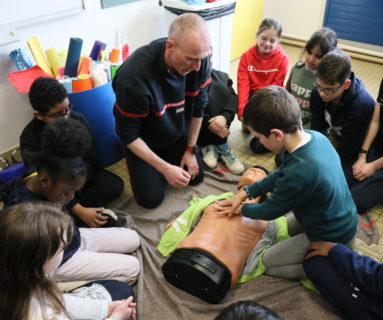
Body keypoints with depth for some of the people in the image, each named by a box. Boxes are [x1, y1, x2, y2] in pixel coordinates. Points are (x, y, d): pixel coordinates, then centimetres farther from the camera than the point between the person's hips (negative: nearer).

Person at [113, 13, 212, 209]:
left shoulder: (199, 59, -24)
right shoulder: (135, 75, -39)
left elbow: (198, 106, -7)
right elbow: (128, 134, -26)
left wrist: (190, 150, -3)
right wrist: (165, 168, -26)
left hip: (177, 133, 4)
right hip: (141, 139, -4)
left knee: (195, 177, 9)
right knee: (151, 198, -6)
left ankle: (170, 153, 34)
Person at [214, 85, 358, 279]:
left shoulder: (299, 174, -39)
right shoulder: (314, 136, -14)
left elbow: (269, 211, -19)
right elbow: (281, 175, 2)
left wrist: (241, 209, 1)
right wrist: (244, 193, -1)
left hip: (331, 238, -8)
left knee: (268, 262, 10)